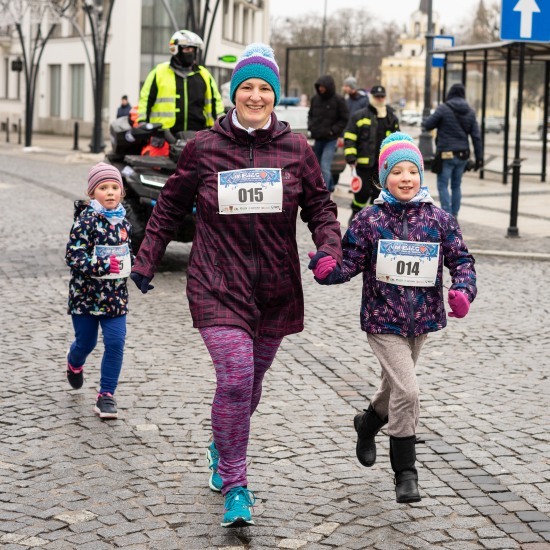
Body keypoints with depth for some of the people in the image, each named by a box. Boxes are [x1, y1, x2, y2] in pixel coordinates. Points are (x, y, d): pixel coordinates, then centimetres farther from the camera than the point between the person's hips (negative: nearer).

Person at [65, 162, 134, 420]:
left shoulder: (123, 220, 5)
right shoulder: (87, 220, -14)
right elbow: (73, 256, -21)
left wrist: (126, 267, 8)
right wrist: (103, 265, -30)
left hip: (115, 295, 4)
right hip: (86, 294, -4)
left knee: (115, 343, -6)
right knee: (86, 342, 11)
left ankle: (106, 394, 5)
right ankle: (74, 363, 48)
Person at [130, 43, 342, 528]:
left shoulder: (296, 148, 4)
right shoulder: (204, 148, 0)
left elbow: (319, 206, 11)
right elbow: (171, 206, 11)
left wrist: (329, 247, -8)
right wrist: (147, 260, 10)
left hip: (276, 288, 3)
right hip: (218, 285, -2)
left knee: (251, 377, 13)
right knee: (234, 379, -15)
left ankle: (222, 448, 43)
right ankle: (235, 485, -2)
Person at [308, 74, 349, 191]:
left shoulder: (338, 100, -10)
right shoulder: (315, 99, 4)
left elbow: (345, 119, -5)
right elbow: (310, 115, 18)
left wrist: (332, 131, -13)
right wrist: (311, 127, 1)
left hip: (331, 139, -6)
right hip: (318, 138, 6)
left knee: (325, 166, -15)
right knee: (317, 165, 15)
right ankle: (330, 186, 37)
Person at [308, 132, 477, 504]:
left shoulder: (438, 219, -2)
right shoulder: (369, 220, -7)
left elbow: (461, 259, 2)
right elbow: (351, 263, -6)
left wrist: (463, 290, -16)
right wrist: (327, 269, -26)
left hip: (421, 320, 4)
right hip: (383, 320, -4)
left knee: (395, 387, 22)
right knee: (407, 391, -15)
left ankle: (368, 424, 54)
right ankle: (405, 472, -1)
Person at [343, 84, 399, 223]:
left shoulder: (392, 117, 10)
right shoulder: (359, 116, -2)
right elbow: (349, 138, -3)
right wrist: (351, 158, -9)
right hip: (364, 161, -3)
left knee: (379, 192, 4)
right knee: (363, 191, -1)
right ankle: (355, 214, 21)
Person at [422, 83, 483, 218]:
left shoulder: (443, 109, -8)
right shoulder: (470, 112, 7)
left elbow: (428, 125, -4)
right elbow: (476, 136, 5)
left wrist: (425, 122, 20)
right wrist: (479, 157, 8)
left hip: (446, 155, -5)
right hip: (462, 155, 5)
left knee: (443, 186, 1)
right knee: (456, 185, 15)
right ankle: (454, 215, 19)